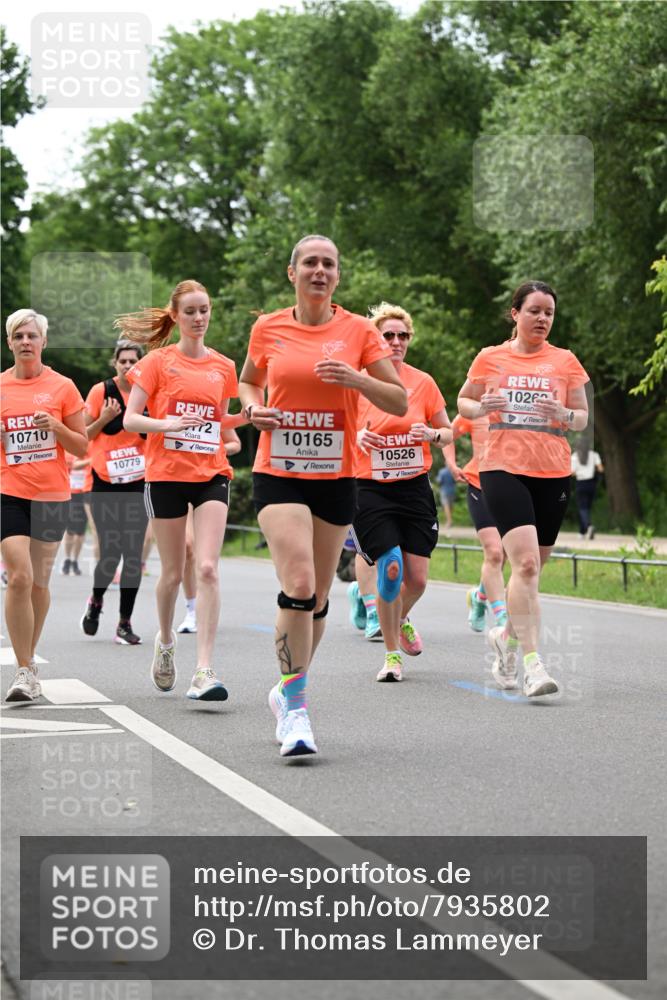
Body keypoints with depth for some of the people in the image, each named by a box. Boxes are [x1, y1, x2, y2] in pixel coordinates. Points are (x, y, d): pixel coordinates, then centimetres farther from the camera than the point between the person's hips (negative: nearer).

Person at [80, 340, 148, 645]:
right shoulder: (101, 391, -2)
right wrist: (104, 419, -14)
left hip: (138, 483, 2)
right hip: (105, 483, -2)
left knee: (133, 555, -3)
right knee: (110, 554, -6)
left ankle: (125, 623, 5)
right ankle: (95, 602, 23)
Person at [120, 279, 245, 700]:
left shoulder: (223, 366, 10)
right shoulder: (158, 361, 1)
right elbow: (130, 419, -4)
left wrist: (245, 416, 0)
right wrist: (167, 424, -21)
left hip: (212, 475, 1)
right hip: (167, 475, -1)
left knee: (208, 569, -14)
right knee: (173, 572, 7)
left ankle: (205, 670, -19)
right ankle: (166, 640, 37)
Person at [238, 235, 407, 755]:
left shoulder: (358, 331, 1)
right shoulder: (268, 329, 3)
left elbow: (399, 401, 1)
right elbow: (248, 382, 21)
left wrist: (356, 378, -17)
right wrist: (253, 407, -1)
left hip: (335, 477, 2)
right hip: (279, 474, -2)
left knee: (319, 598, 9)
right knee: (299, 586, -19)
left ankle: (288, 692, 31)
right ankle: (295, 707, -10)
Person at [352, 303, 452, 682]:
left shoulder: (423, 382, 3)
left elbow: (448, 433, 11)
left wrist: (432, 434, -11)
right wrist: (356, 437, -16)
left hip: (415, 488, 3)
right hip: (371, 490, -2)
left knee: (417, 578, -1)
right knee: (391, 567, -17)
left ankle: (401, 619, 35)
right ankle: (392, 654, 0)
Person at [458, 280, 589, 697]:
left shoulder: (565, 361, 9)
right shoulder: (490, 358, 6)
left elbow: (583, 417, 11)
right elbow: (463, 401, 17)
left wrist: (564, 414, -13)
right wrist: (481, 407, -7)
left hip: (553, 474, 3)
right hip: (503, 470, -3)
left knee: (532, 566, 11)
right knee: (526, 562, -19)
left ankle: (507, 635, 37)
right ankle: (532, 661, -21)